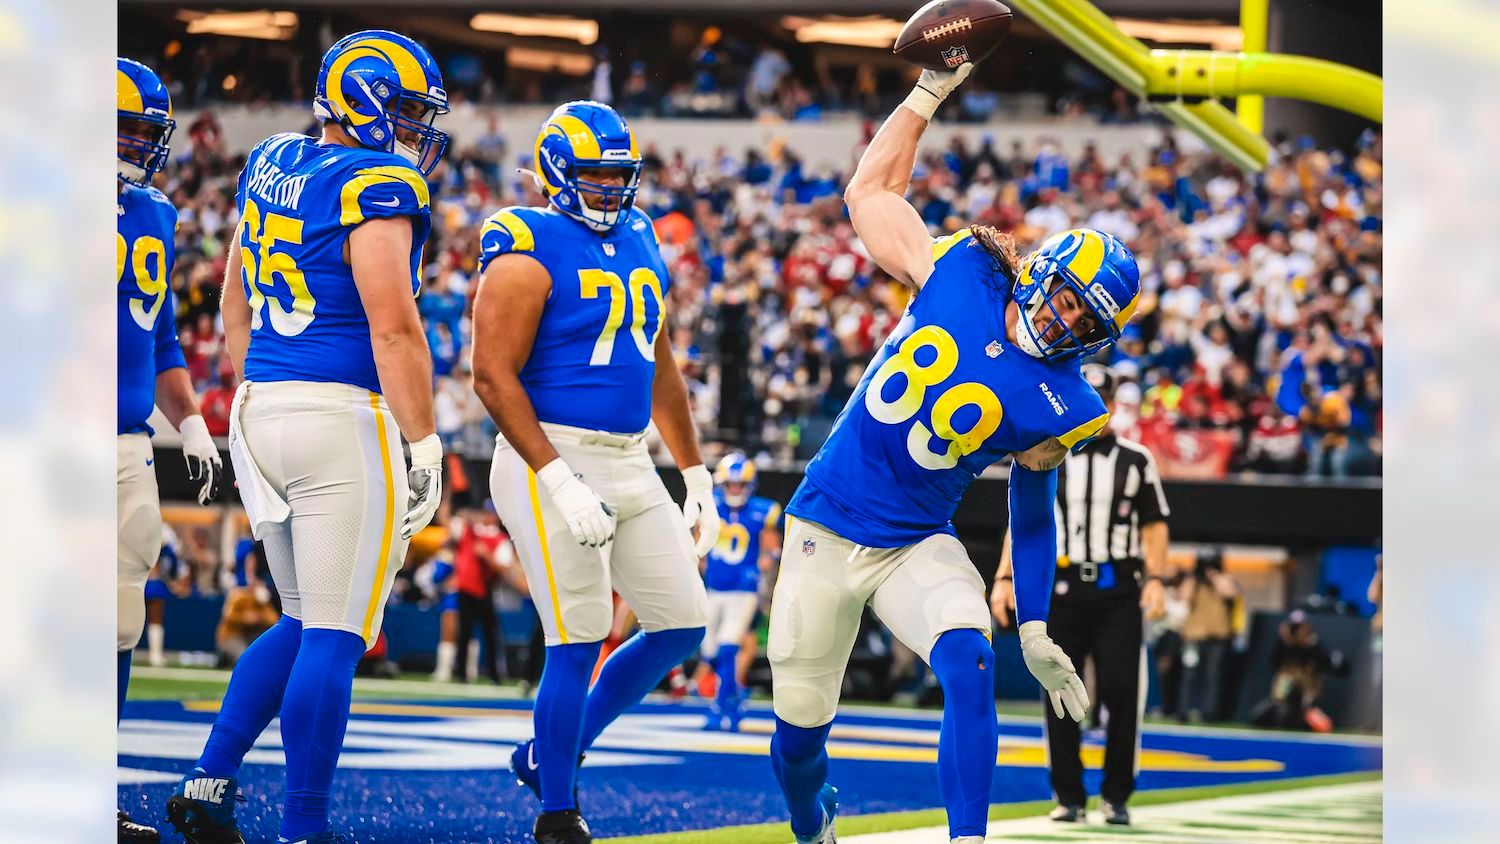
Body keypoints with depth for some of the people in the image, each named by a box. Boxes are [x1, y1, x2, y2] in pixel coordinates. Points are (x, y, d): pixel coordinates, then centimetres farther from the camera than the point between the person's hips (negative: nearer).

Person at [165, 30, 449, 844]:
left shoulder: (268, 167, 13)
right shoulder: (378, 185, -11)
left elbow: (234, 309, 19)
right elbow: (393, 329, -16)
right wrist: (425, 448, -12)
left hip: (262, 412, 8)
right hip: (343, 420, -8)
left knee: (303, 624, 19)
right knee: (333, 637, -2)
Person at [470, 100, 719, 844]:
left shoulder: (639, 242, 13)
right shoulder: (528, 254, -11)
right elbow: (494, 377, -17)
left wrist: (696, 476, 19)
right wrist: (559, 482, -23)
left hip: (631, 466, 8)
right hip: (551, 456, -8)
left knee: (681, 624, 9)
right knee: (579, 641, -7)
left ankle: (550, 754, 23)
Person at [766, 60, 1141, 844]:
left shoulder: (1058, 409, -9)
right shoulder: (956, 270, -8)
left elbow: (1033, 515, 4)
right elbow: (870, 192, 7)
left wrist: (1034, 631, 1)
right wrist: (928, 93, 4)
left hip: (916, 549, -1)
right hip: (823, 530, 1)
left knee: (969, 664, -30)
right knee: (800, 721, 7)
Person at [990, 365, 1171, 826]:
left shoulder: (1136, 460, 8)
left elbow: (1154, 525, 7)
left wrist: (1156, 580, -6)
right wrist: (1004, 579, -3)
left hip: (1118, 593, -1)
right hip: (1061, 591, 1)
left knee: (1122, 690, -8)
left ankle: (1116, 795, 2)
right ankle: (1069, 796, 8)